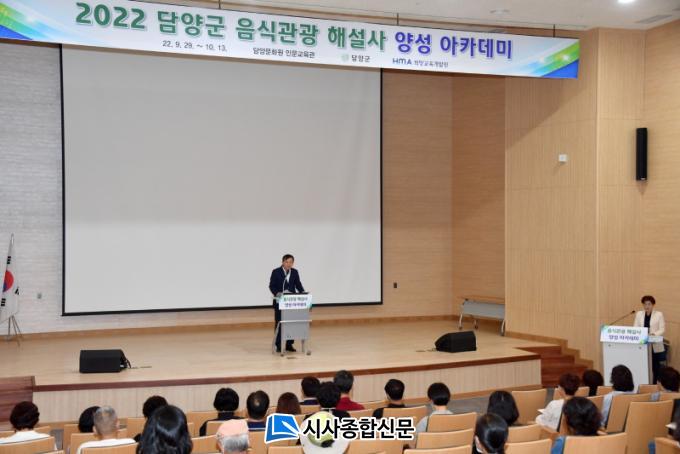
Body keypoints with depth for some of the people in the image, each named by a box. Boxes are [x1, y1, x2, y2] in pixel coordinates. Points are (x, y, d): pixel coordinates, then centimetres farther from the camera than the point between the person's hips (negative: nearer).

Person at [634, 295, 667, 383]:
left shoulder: (659, 314, 2)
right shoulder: (639, 314, 11)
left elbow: (662, 329, -3)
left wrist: (654, 334, -22)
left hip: (655, 346, -2)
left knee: (655, 367, -1)